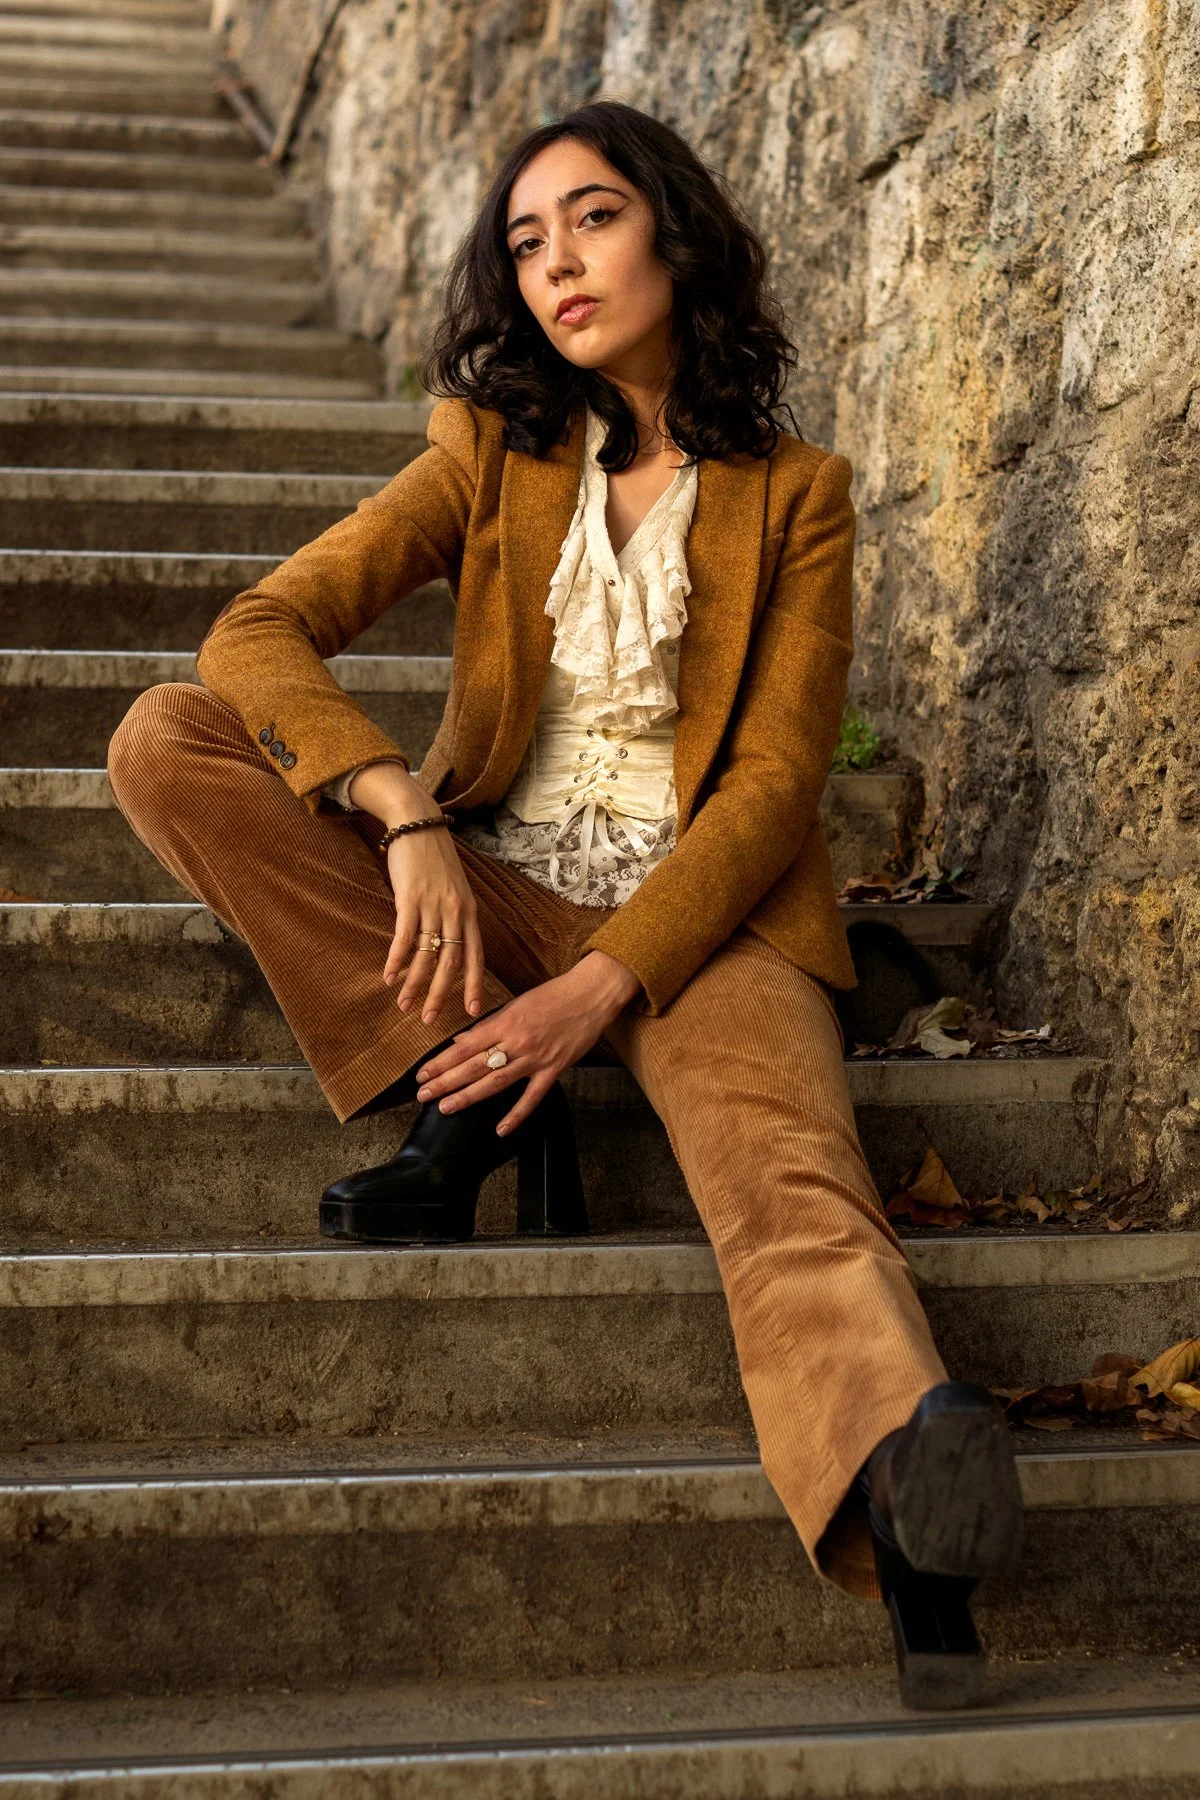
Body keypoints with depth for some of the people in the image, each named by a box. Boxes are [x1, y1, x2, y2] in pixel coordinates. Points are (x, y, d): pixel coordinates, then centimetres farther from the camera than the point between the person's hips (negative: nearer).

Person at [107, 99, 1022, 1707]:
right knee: (165, 742, -18)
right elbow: (257, 630, -3)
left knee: (784, 1168, -37)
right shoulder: (492, 459, 10)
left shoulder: (796, 494, 5)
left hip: (699, 910, -3)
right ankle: (475, 1107, -23)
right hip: (489, 892, 3)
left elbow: (777, 779, -4)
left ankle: (911, 1523, -65)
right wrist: (402, 817, -23)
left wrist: (601, 985, -20)